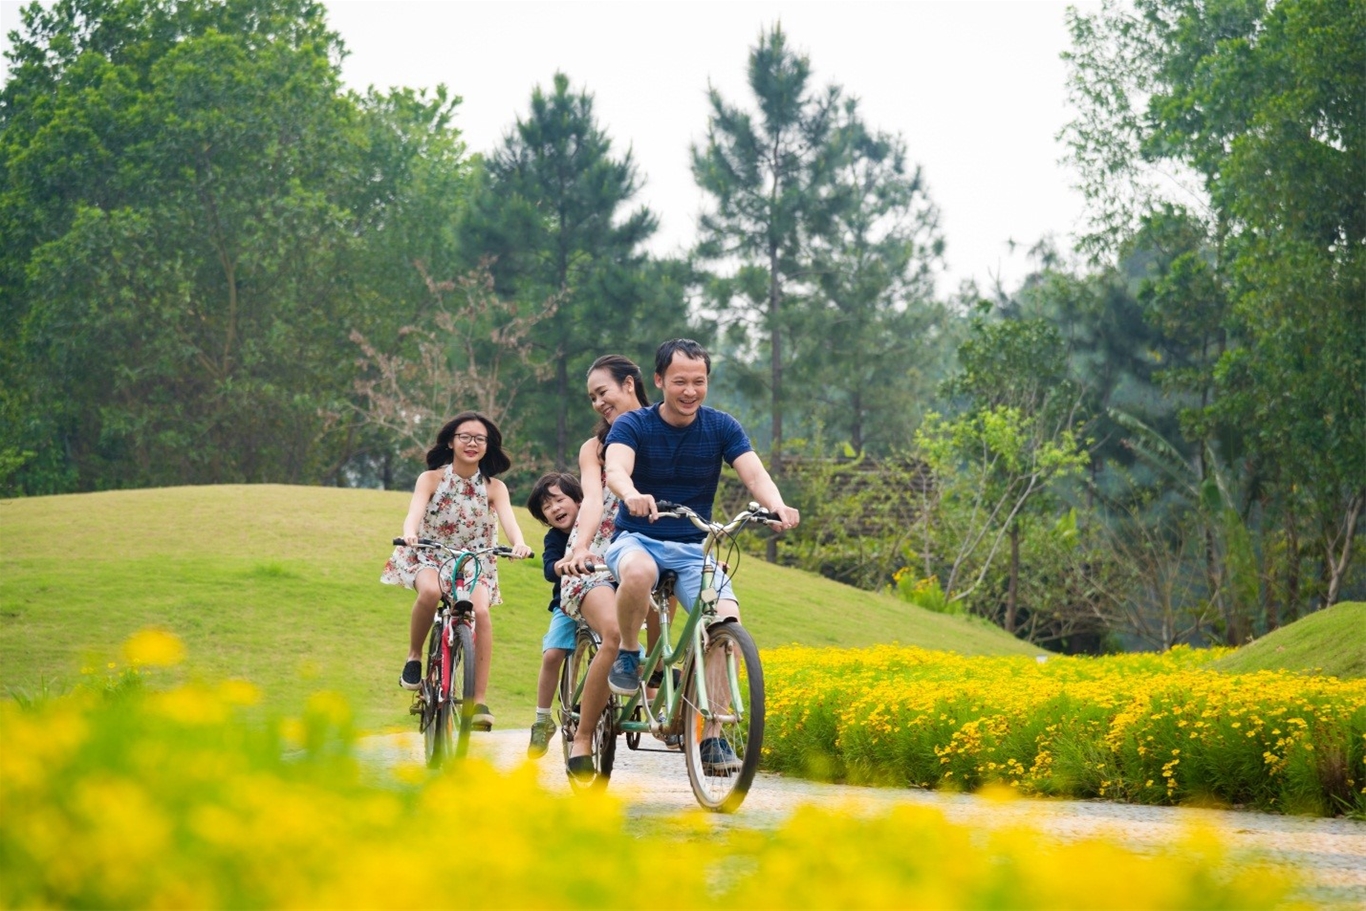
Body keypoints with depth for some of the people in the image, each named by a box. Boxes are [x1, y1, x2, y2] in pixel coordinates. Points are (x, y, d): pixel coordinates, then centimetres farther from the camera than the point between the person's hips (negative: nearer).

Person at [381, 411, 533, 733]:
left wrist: (518, 543, -44)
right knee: (430, 591, -37)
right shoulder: (432, 478, -6)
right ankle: (414, 656, -10)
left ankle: (480, 701, -25)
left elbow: (508, 518, -21)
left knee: (481, 610, -28)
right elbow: (415, 510, -23)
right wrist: (409, 534, -46)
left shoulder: (493, 487, -4)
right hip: (430, 556, -1)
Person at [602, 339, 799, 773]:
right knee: (638, 572, -40)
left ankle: (711, 736, -15)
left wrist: (778, 507, -36)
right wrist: (632, 495, -51)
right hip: (637, 539, -2)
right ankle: (628, 655, -12)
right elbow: (616, 469, -26)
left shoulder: (721, 427, 1)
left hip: (694, 548, 2)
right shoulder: (632, 426, -6)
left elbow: (755, 473, -13)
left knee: (728, 623, -24)